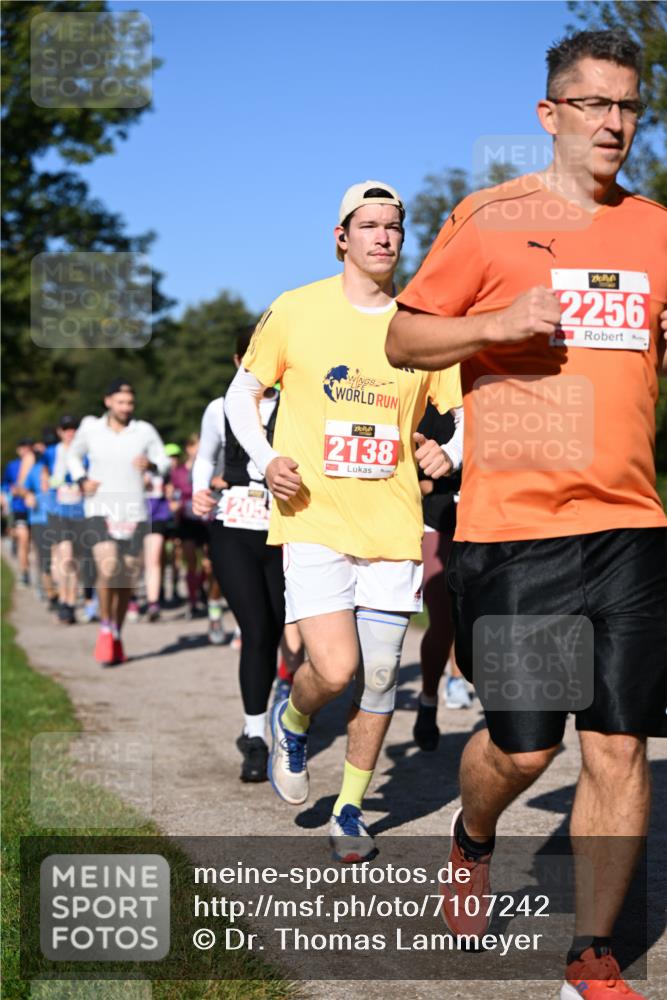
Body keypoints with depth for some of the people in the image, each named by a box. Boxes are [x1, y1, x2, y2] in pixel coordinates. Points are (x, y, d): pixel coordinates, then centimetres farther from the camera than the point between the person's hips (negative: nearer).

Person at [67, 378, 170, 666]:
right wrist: (82, 480, 2)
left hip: (134, 513, 2)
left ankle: (117, 634, 23)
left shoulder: (144, 431, 2)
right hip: (100, 511, -1)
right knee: (108, 568, -23)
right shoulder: (91, 428, 4)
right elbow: (73, 455, 20)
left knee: (127, 579, 4)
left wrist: (152, 465, -16)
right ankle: (105, 628, -4)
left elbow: (164, 461, 7)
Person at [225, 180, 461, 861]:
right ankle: (292, 722, 22)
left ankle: (350, 811, 27)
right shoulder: (295, 312, 0)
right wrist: (266, 458, -7)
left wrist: (449, 456, -8)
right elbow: (242, 392, 10)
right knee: (335, 670, -15)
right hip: (314, 519, -3)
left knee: (379, 675, 6)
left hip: (393, 524, 3)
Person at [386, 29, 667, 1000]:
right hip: (514, 527, -3)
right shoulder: (489, 218, 1)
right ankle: (472, 841, 37)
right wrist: (499, 322, -13)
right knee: (523, 747, 2)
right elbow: (402, 341, 3)